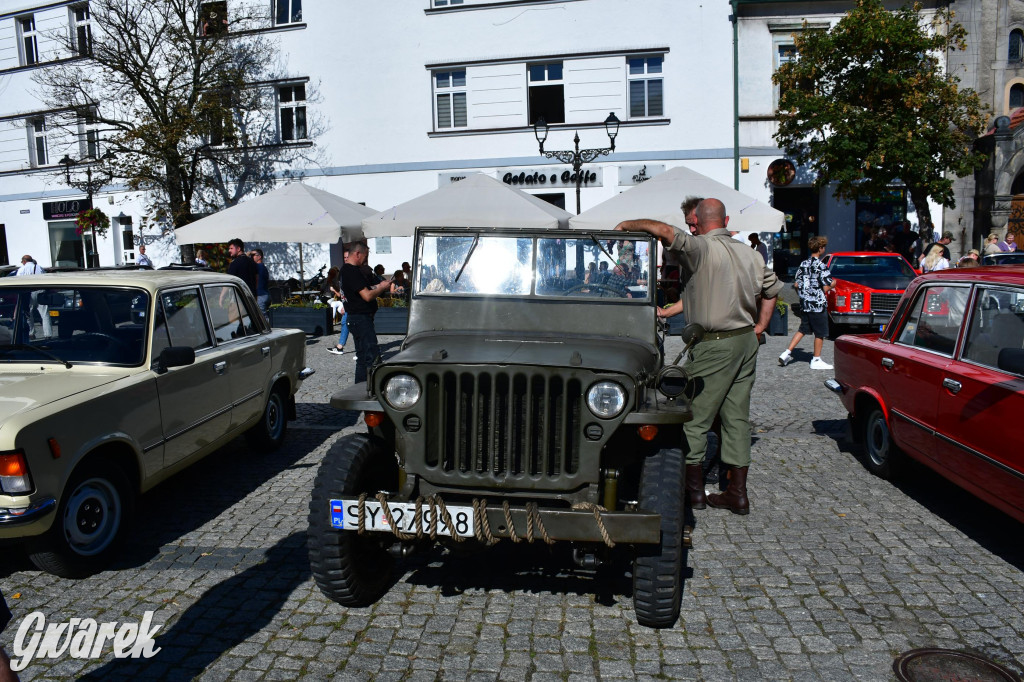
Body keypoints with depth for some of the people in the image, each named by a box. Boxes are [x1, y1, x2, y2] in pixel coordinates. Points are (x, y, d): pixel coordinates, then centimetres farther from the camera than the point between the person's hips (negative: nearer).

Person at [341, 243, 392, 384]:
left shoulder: (346, 270, 16)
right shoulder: (352, 271, -17)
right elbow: (367, 296, -23)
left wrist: (379, 286, 9)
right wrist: (382, 287, -7)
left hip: (357, 318, 11)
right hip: (361, 318, -11)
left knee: (363, 357, 16)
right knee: (372, 354, -13)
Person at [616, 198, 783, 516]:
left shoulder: (700, 248, -13)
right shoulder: (749, 254, 11)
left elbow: (663, 230, -29)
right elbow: (772, 287, 22)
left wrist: (627, 225, -14)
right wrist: (759, 327, 24)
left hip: (715, 344, -7)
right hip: (746, 342, 8)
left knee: (694, 418, 4)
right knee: (737, 418, 12)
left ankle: (694, 489, 12)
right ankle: (737, 493, 16)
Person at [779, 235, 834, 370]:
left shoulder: (803, 264, 6)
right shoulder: (821, 266, -15)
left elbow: (796, 284, 9)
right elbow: (826, 288, -16)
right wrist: (833, 283, 4)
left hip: (805, 304, 7)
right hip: (818, 305, -7)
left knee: (802, 329, 16)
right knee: (820, 333, 5)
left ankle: (787, 353, 8)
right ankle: (816, 360, 12)